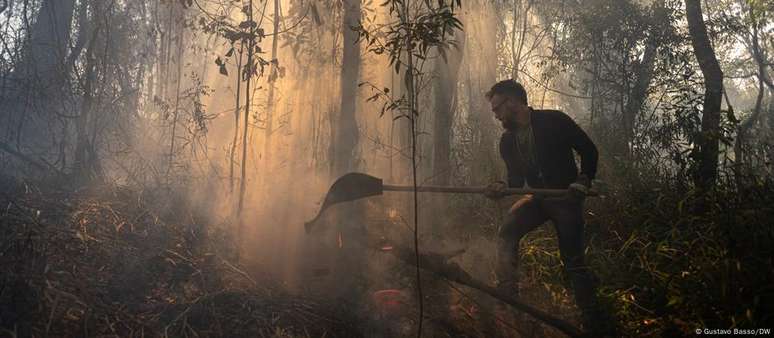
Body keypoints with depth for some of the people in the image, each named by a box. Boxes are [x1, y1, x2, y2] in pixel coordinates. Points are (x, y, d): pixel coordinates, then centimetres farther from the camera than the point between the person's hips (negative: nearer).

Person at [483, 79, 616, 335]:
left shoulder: (554, 121, -13)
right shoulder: (507, 141, 3)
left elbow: (589, 151, -5)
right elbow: (517, 179, 8)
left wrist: (583, 182, -15)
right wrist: (503, 188, -13)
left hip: (566, 197, -5)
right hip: (538, 198, 5)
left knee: (573, 260, -5)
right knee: (507, 230, -20)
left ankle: (596, 323, 8)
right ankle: (506, 292, -16)